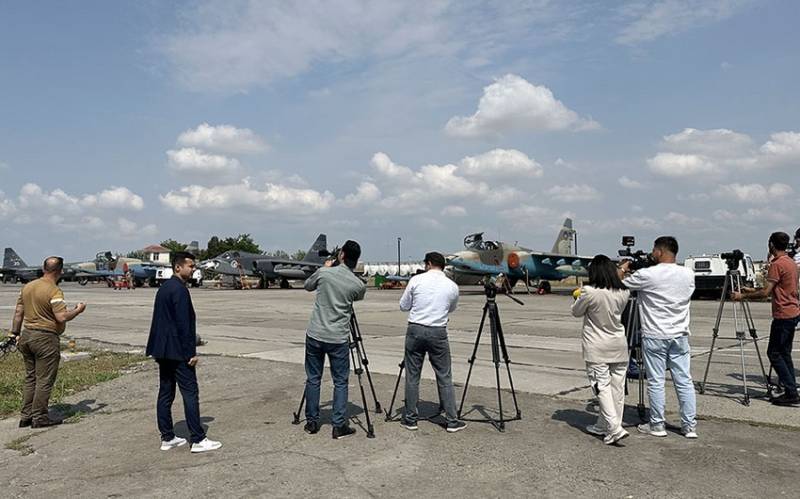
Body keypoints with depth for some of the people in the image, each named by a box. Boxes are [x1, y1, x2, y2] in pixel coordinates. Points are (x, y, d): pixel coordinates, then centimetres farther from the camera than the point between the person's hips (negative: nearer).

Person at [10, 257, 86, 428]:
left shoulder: (27, 287, 8)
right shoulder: (54, 291, -16)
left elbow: (18, 313, 12)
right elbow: (62, 317, -22)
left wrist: (16, 334, 18)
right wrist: (78, 310, -6)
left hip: (27, 335, 8)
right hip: (45, 338, -8)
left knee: (30, 377, 17)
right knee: (44, 380, 2)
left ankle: (26, 416, 22)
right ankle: (39, 417, 7)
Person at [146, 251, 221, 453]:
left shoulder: (164, 288, 13)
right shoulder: (179, 290, -16)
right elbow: (183, 324, -19)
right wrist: (191, 353, -16)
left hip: (163, 350, 10)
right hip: (178, 352, -10)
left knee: (165, 393, 12)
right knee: (190, 393, -5)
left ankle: (167, 438, 19)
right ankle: (198, 440, -1)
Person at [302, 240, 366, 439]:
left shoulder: (323, 273, -7)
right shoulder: (359, 285, -7)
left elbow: (307, 286, 13)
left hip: (315, 335, 1)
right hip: (338, 339, -1)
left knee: (313, 379, 12)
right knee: (340, 382, 8)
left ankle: (312, 422, 20)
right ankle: (339, 426, 6)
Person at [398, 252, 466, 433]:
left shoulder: (416, 280, -2)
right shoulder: (452, 286, 2)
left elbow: (403, 306, 5)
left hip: (415, 330, 0)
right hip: (438, 333, 0)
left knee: (412, 376, 9)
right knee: (444, 377, 7)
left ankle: (410, 419, 16)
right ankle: (452, 420, 12)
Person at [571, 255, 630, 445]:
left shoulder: (589, 292, -17)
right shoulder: (623, 292, -2)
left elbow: (576, 312, -2)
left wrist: (579, 298, 17)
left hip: (597, 349, -5)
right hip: (619, 346, 5)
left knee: (602, 386, 0)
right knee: (617, 386, 12)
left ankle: (614, 428, -9)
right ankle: (603, 426, 22)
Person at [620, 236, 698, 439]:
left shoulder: (647, 275, -15)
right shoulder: (688, 274, 2)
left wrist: (623, 268, 16)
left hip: (654, 337, -5)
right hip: (680, 336, 5)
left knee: (656, 382, 4)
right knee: (684, 381, 10)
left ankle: (657, 425, 13)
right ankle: (690, 426, 16)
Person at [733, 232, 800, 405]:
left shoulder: (777, 264, -17)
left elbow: (766, 292, -20)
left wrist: (743, 296, -10)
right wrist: (752, 291, 23)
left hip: (783, 316, -10)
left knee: (774, 353, -4)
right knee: (784, 353, 14)